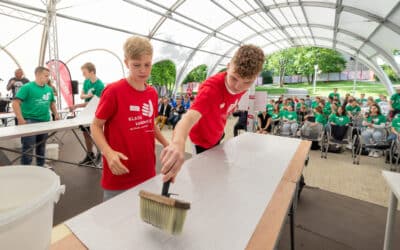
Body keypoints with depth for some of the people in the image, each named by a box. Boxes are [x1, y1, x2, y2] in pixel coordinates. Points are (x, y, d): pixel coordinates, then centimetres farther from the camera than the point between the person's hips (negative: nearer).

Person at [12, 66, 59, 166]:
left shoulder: (49, 89, 9)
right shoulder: (27, 87, -9)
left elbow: (52, 103, 23)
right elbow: (15, 103, -14)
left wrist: (56, 114, 11)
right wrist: (21, 119, -19)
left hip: (44, 121, 6)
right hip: (30, 121, -6)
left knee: (41, 146, 17)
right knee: (28, 148, -3)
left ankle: (41, 166, 31)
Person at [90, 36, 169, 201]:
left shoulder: (152, 93, 4)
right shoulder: (113, 91, -13)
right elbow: (96, 126, -6)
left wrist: (167, 145, 11)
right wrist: (109, 153, -20)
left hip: (147, 173, 6)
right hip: (119, 176, -5)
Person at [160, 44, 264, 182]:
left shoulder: (242, 86, -18)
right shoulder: (211, 88, -40)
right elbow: (190, 117, -59)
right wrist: (178, 143, -79)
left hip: (217, 135, 7)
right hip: (203, 139, -6)